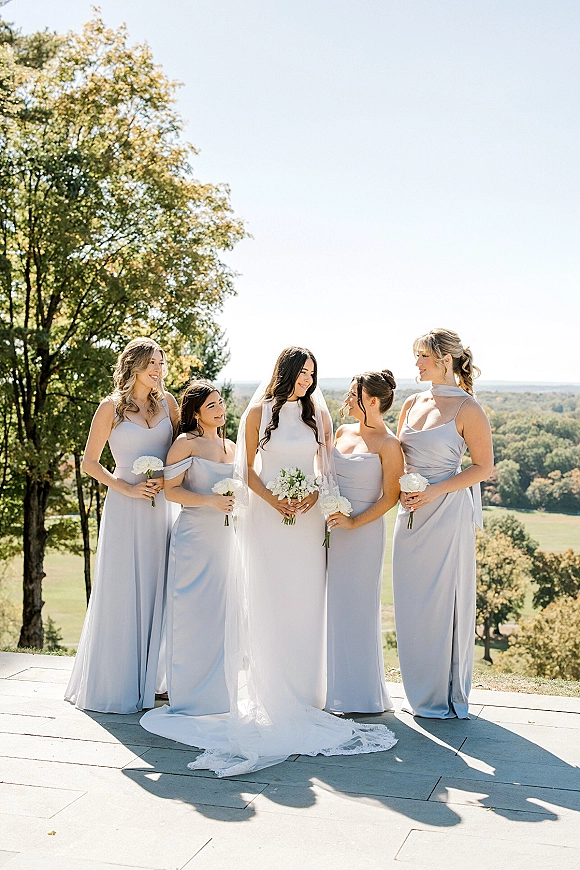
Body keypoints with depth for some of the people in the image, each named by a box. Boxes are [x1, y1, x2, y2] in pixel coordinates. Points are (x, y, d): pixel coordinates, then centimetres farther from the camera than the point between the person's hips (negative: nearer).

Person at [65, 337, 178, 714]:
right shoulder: (112, 407, -2)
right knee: (122, 592, -1)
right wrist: (127, 488, -10)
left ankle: (149, 679, 18)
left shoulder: (166, 401, 9)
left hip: (161, 507, 4)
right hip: (126, 509, -4)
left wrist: (166, 478, -4)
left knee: (155, 591, 7)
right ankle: (116, 684, 9)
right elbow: (90, 462, 0)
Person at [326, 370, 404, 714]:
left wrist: (354, 522, -17)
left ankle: (363, 695, 12)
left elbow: (389, 497, -11)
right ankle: (337, 687, 22)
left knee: (357, 608, -1)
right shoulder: (343, 433, 10)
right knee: (334, 606, 10)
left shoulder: (388, 444, -10)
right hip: (334, 530, 7)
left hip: (364, 532, -7)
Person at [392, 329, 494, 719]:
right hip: (412, 513, 6)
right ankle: (421, 693, 24)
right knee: (412, 603, 10)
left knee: (445, 601, 1)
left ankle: (447, 695, 17)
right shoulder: (413, 404, 10)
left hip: (448, 513, -6)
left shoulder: (467, 408, -9)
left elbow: (484, 466, -8)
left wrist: (435, 491, -15)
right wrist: (401, 490, -1)